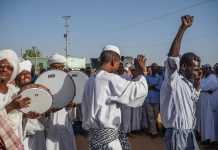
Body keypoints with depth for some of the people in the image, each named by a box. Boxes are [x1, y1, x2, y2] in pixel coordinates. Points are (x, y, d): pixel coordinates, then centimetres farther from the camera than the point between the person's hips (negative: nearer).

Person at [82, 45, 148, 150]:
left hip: (94, 133, 9)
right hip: (107, 136, -8)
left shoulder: (90, 81, 8)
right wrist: (141, 71, -2)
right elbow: (141, 89, -18)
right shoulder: (111, 79, -17)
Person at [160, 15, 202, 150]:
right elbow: (173, 57, -31)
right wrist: (183, 28, -35)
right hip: (177, 134, -9)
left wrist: (198, 80, 10)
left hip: (189, 133, 9)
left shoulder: (187, 82, 11)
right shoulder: (173, 81, -15)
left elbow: (195, 96, 32)